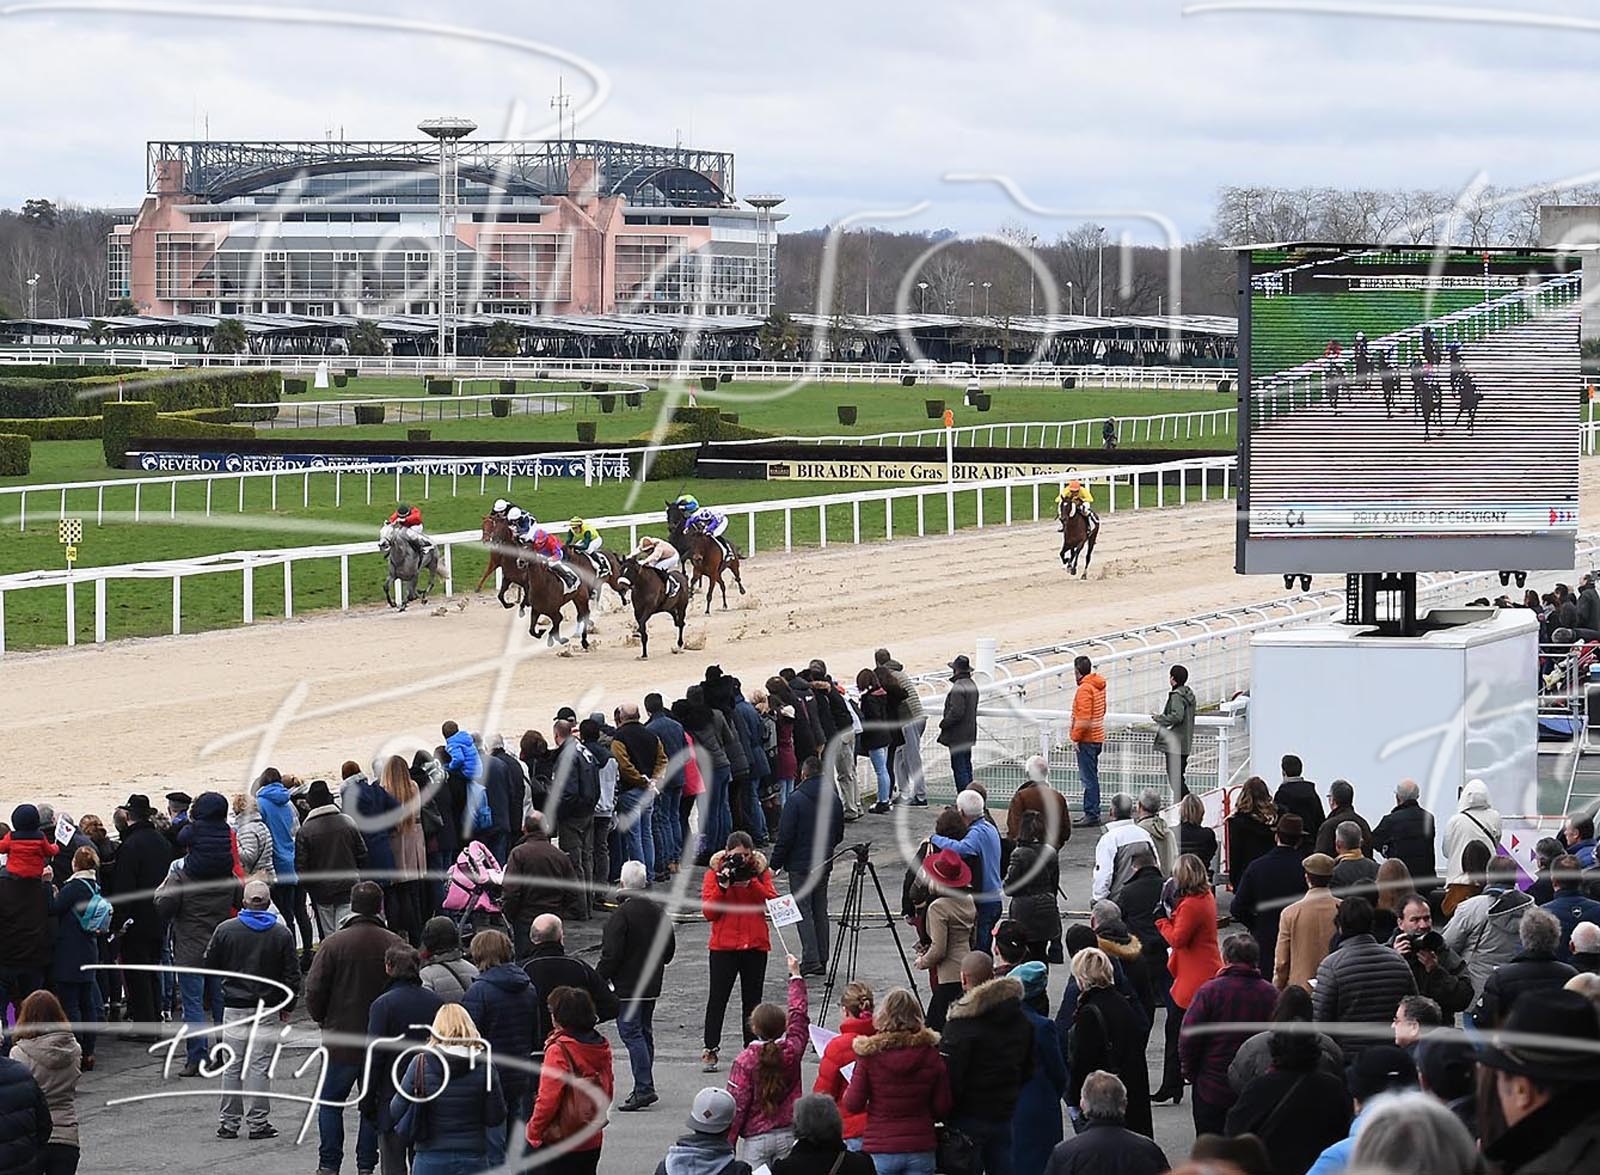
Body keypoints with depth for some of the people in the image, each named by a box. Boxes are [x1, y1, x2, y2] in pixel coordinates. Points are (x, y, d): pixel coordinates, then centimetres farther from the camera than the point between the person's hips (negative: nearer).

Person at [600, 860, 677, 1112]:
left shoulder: (621, 914, -17)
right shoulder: (658, 911, 7)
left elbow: (611, 954, -19)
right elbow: (670, 947, 16)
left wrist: (599, 977, -7)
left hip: (627, 986, -8)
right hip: (652, 985, 8)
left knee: (631, 1033, -7)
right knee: (645, 1032, 15)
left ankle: (644, 1088, -14)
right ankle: (644, 1088, 19)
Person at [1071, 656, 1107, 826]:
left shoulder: (1084, 689, -18)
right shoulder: (1099, 685, 11)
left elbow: (1084, 719, -24)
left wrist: (1076, 737, -16)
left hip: (1086, 740, -10)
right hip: (1097, 737, 10)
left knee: (1089, 778, -8)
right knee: (1091, 777, 16)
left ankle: (1091, 815, -9)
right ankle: (1092, 813, 21)